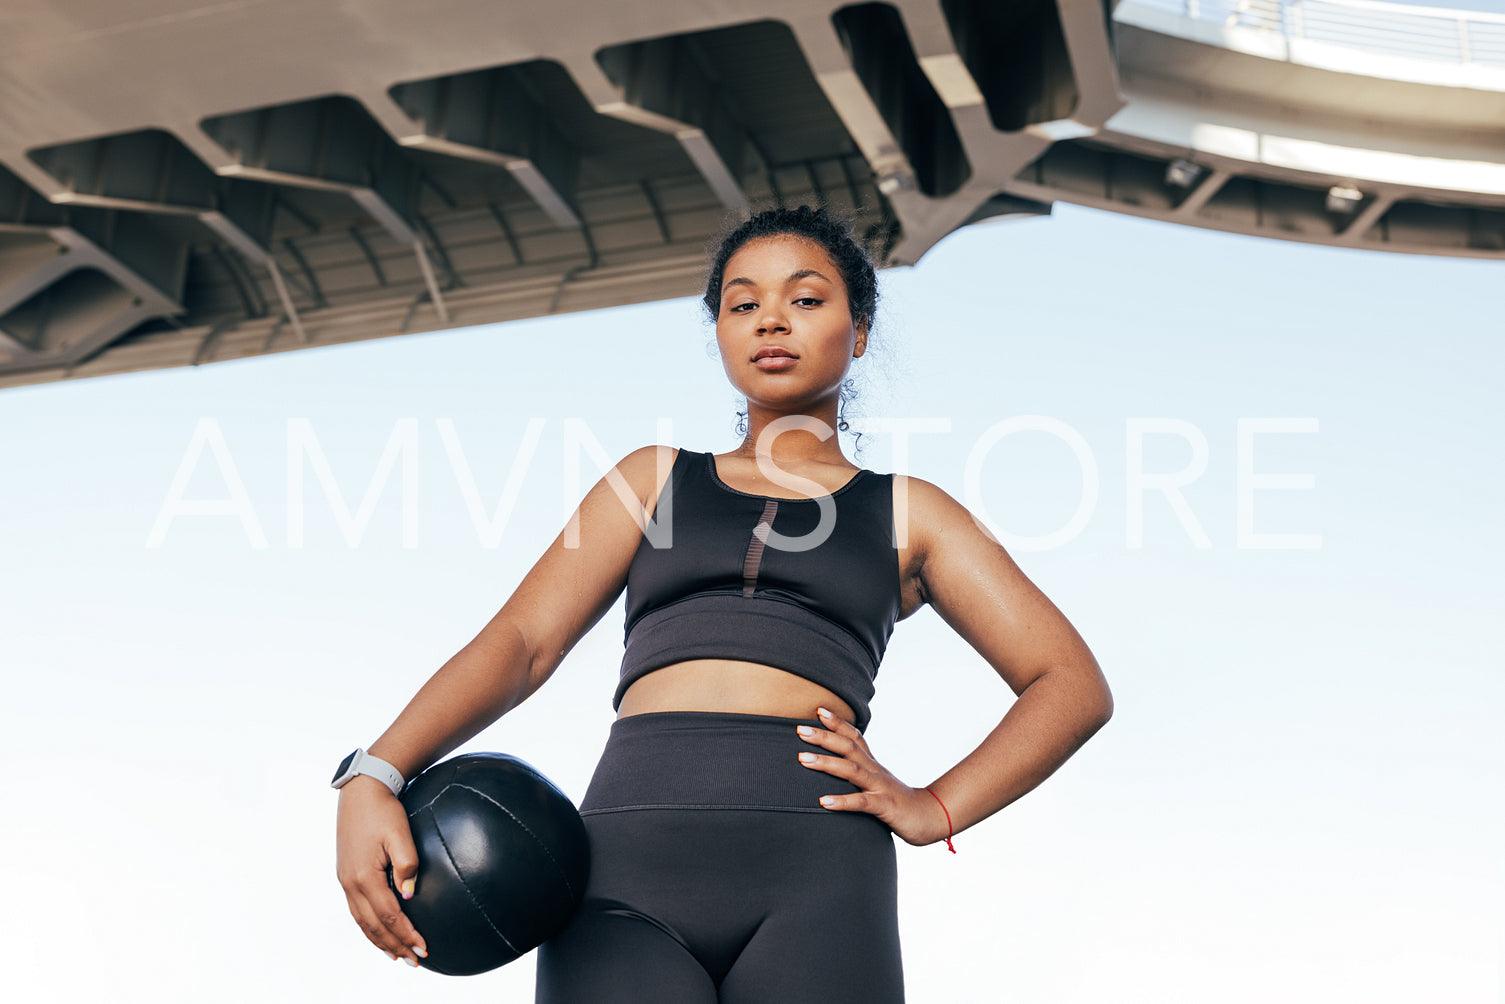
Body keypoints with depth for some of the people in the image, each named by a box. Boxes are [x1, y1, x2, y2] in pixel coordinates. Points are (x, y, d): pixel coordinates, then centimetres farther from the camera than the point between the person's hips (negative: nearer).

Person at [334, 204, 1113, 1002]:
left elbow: (1075, 683, 16)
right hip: (625, 861, 1)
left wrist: (935, 809, 1)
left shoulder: (905, 513, 20)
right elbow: (522, 641, 11)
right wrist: (373, 779, -6)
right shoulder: (654, 478, 24)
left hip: (814, 859, 0)